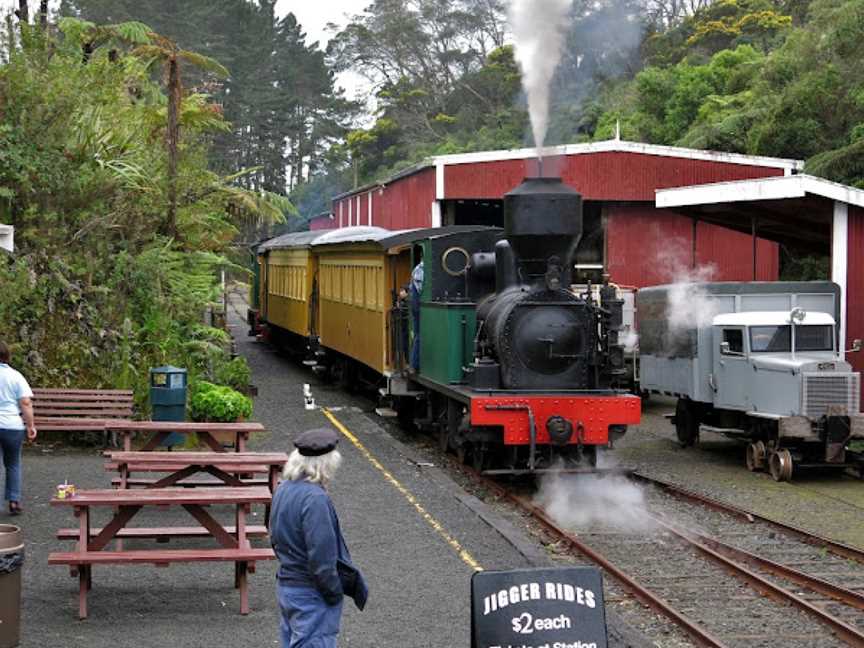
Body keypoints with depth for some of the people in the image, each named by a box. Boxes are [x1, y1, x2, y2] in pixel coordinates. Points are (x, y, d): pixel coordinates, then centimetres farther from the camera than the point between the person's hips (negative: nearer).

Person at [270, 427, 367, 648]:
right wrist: (335, 594, -13)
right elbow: (322, 557, -24)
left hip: (285, 586, 9)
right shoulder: (315, 499, -24)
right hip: (312, 594, -9)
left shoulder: (283, 490, 4)